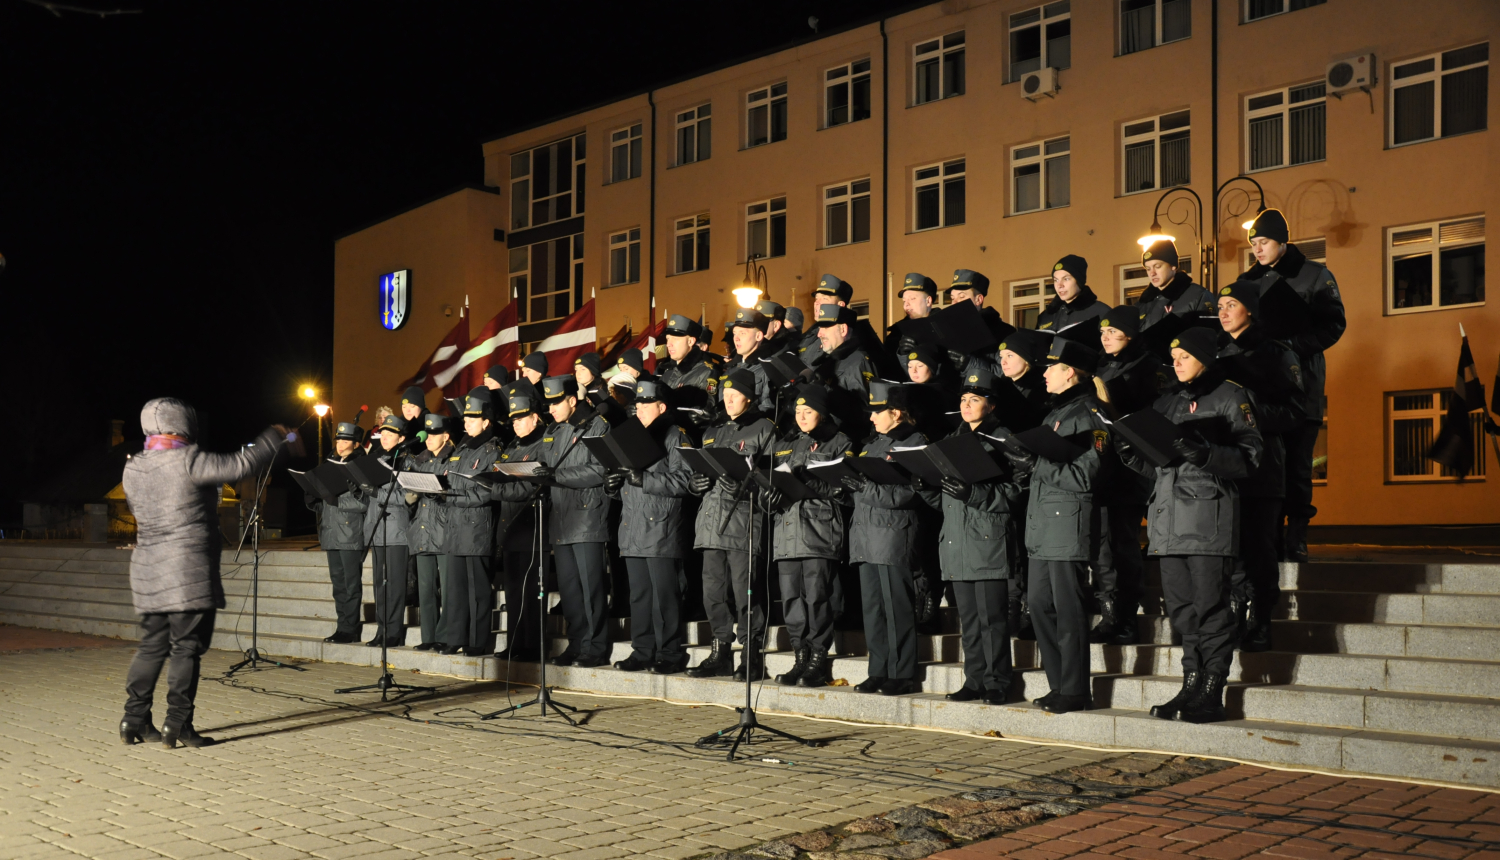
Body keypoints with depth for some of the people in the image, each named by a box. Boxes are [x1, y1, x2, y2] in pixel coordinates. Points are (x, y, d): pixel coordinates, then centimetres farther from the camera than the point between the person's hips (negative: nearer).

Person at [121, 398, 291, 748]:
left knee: (152, 646, 15)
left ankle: (134, 721, 17)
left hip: (147, 571, 7)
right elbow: (241, 465, -14)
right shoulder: (187, 461, -14)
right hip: (188, 572, -7)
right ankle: (177, 725, 1)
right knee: (186, 648, -1)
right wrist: (273, 437, 0)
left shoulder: (133, 468, 8)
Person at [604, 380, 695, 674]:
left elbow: (683, 481, -15)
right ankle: (642, 652, 16)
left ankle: (670, 654, 2)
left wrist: (644, 479, -21)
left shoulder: (676, 437, -2)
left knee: (665, 595, -5)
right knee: (639, 595, 10)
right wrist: (613, 483, 4)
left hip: (662, 530, -7)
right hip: (633, 531, 7)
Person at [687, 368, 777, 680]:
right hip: (712, 521, 6)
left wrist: (744, 483, -20)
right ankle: (721, 652, 16)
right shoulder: (714, 432, 23)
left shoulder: (764, 429, 3)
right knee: (713, 592, 6)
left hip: (745, 521, -6)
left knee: (746, 592, -8)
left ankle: (752, 657, 0)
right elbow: (698, 470, 26)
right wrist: (695, 483, 3)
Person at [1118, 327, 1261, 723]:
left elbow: (1249, 456, -8)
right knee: (1180, 607, 8)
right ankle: (1191, 685, 16)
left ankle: (1212, 693, 0)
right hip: (1169, 518, 6)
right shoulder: (1166, 403, 20)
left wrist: (1204, 453, -22)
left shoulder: (1230, 397, 2)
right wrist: (1130, 452, 0)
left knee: (1210, 606, -5)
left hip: (1209, 516, -6)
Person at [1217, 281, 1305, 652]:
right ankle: (1231, 623, 8)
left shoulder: (1276, 355, 3)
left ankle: (1258, 626, 3)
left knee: (1258, 549, -3)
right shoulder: (1218, 356, 17)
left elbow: (1295, 411, -6)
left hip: (1260, 468, -4)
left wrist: (1250, 411, -16)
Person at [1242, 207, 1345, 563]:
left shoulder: (1315, 276, 4)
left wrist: (1290, 345, -16)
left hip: (1301, 384, -3)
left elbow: (1333, 325, -4)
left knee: (1297, 462, -6)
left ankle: (1296, 539, 0)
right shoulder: (1249, 281, 15)